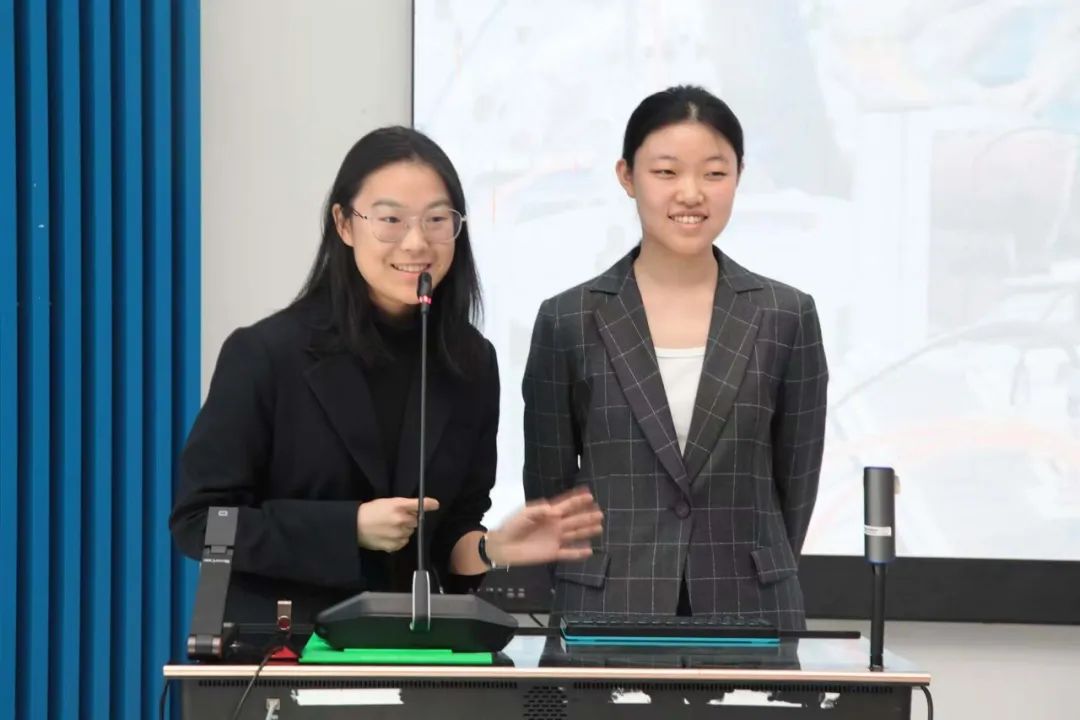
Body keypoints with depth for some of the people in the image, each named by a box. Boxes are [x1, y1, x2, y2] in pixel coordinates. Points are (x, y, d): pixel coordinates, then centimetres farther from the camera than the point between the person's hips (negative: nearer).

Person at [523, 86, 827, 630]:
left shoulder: (786, 319, 3)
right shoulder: (568, 322, 1)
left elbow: (796, 483, 8)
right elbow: (549, 485, 7)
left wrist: (745, 585, 8)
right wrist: (595, 592, 9)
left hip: (748, 623, 1)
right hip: (608, 625, 0)